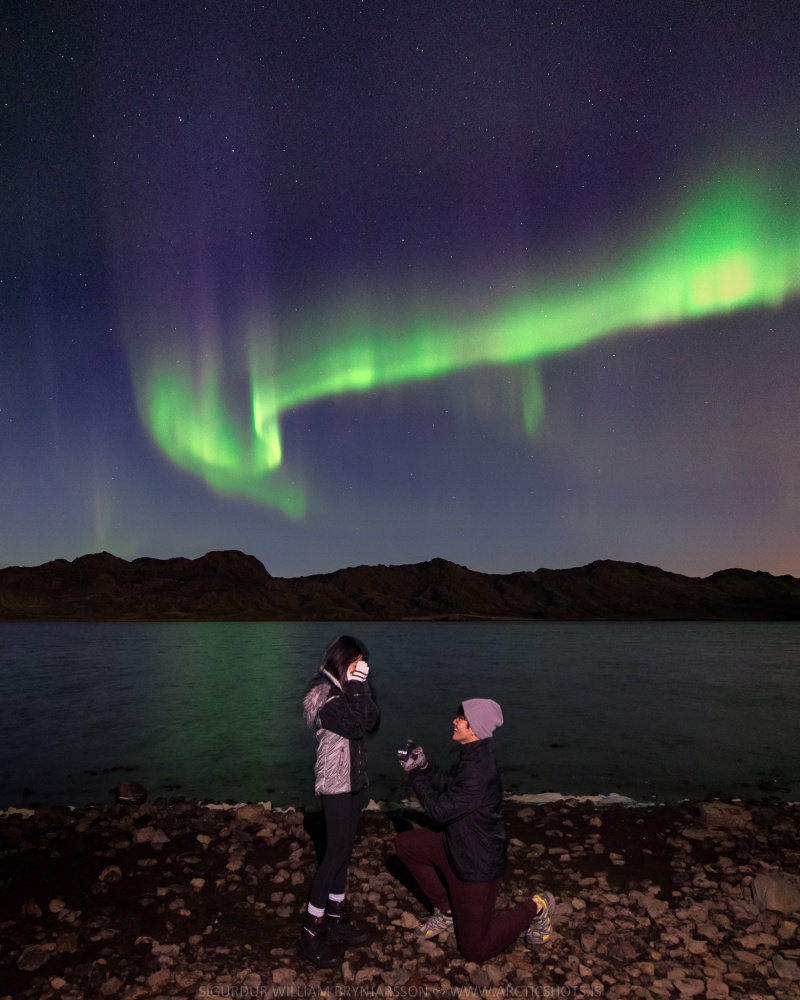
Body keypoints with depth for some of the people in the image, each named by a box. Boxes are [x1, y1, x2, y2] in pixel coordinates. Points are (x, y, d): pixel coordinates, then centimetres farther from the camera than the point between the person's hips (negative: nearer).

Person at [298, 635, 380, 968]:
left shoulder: (344, 689, 7)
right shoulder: (321, 694, -18)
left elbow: (372, 722, 0)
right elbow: (355, 727, -24)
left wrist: (362, 687, -9)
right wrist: (357, 687, -19)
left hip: (353, 778, 8)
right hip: (335, 782, -8)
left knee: (344, 850, 15)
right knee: (335, 853, -4)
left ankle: (335, 918, 28)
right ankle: (310, 934, 8)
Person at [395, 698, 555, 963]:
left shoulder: (479, 771, -34)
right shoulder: (471, 755, -5)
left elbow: (441, 810, -26)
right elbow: (449, 785, 9)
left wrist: (415, 773, -16)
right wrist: (423, 765, -6)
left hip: (477, 864, -9)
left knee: (474, 950, 6)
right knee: (405, 843, 9)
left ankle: (535, 907, 18)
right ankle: (447, 910, 21)